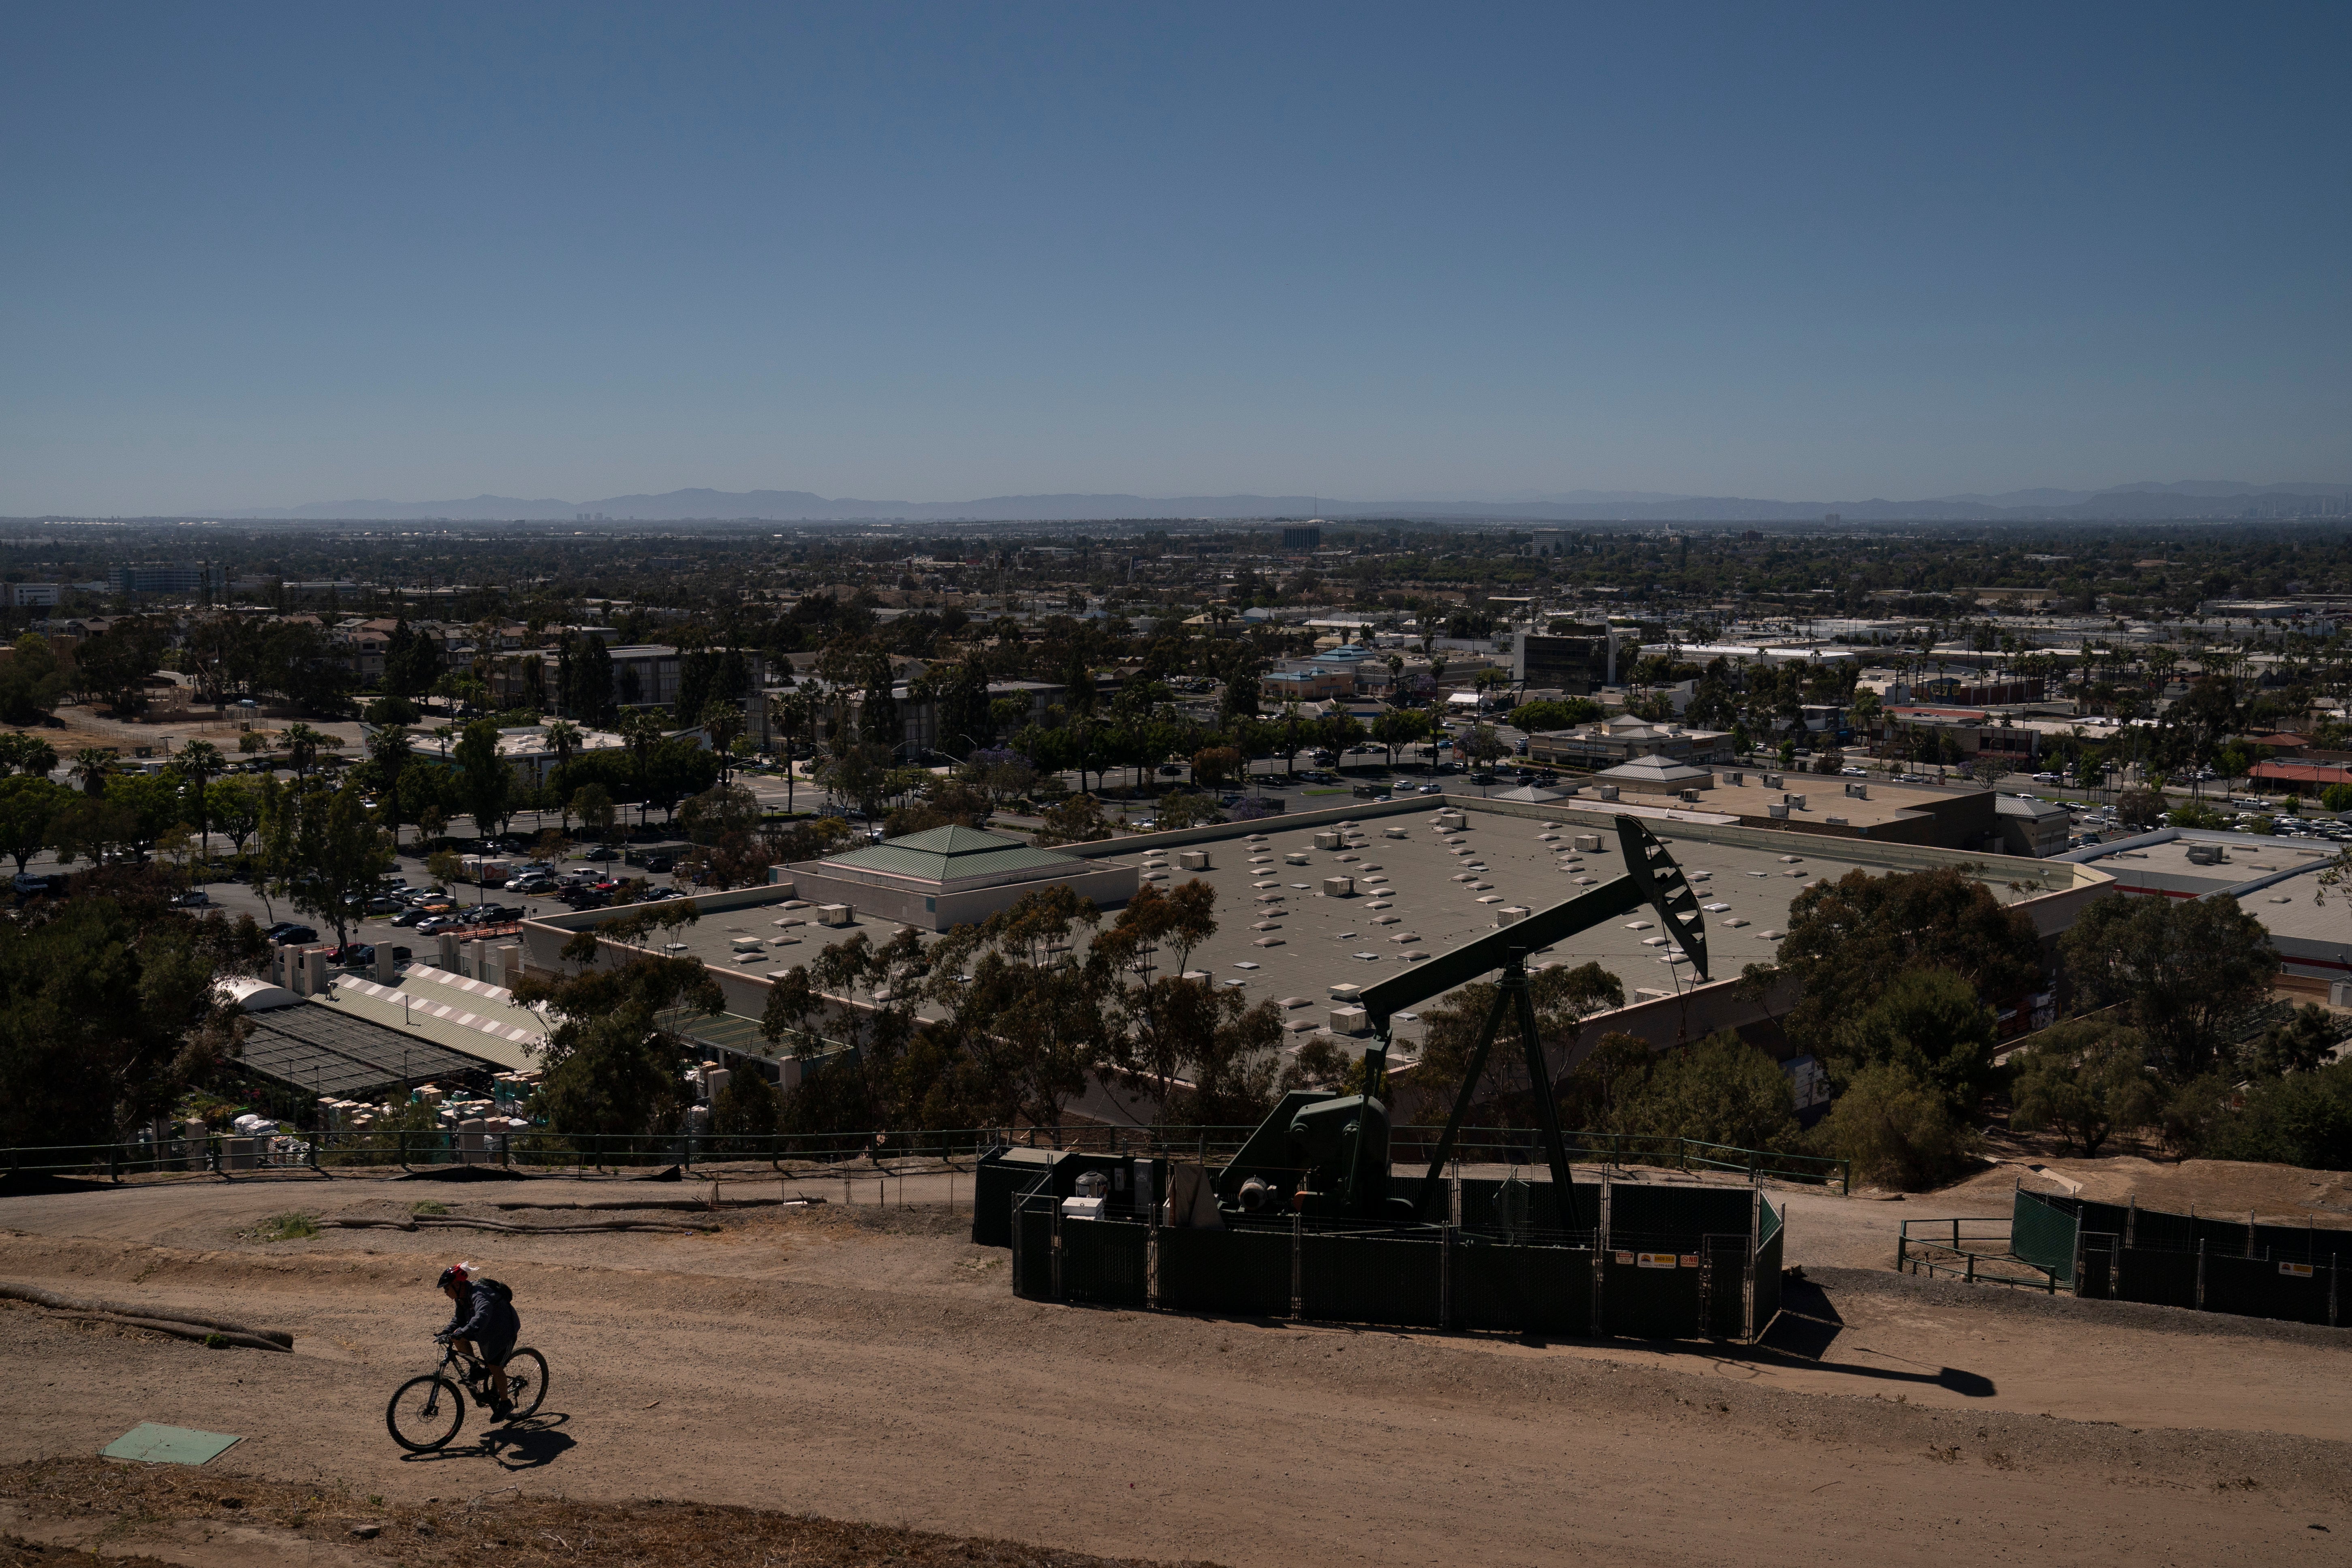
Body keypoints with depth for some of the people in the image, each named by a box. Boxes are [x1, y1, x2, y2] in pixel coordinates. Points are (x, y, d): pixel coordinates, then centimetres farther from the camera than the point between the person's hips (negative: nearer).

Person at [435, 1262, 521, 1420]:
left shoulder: (478, 1295, -33)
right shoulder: (461, 1297, -5)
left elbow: (482, 1316, -51)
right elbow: (459, 1319, 7)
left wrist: (461, 1333, -61)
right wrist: (446, 1333, -12)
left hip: (505, 1330, -9)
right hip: (487, 1329, 9)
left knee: (495, 1367, -8)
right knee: (458, 1337, -8)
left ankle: (505, 1403, 10)